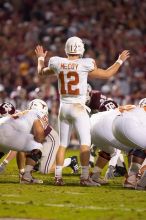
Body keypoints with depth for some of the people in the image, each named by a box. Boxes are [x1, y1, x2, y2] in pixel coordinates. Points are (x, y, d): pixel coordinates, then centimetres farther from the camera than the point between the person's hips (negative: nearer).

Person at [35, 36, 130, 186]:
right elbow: (107, 74, 0)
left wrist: (41, 58, 38)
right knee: (85, 142, -2)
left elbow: (41, 72, 19)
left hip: (63, 107, 5)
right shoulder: (84, 65, -11)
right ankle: (84, 177, -8)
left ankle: (58, 176, 11)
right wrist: (120, 61, 14)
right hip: (78, 108, -5)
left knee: (63, 144, 12)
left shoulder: (57, 64, -1)